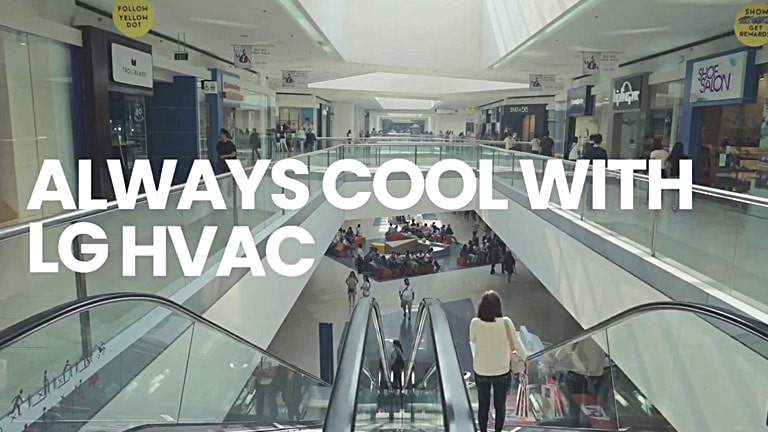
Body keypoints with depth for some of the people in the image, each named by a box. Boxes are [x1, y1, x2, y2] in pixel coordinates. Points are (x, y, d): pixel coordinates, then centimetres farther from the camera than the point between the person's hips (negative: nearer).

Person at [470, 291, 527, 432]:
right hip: (502, 372, 0)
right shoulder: (506, 322, -19)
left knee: (483, 405, 20)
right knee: (500, 406, 22)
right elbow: (516, 343, -8)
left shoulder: (475, 323, -17)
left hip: (481, 372, 0)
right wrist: (523, 358, 10)